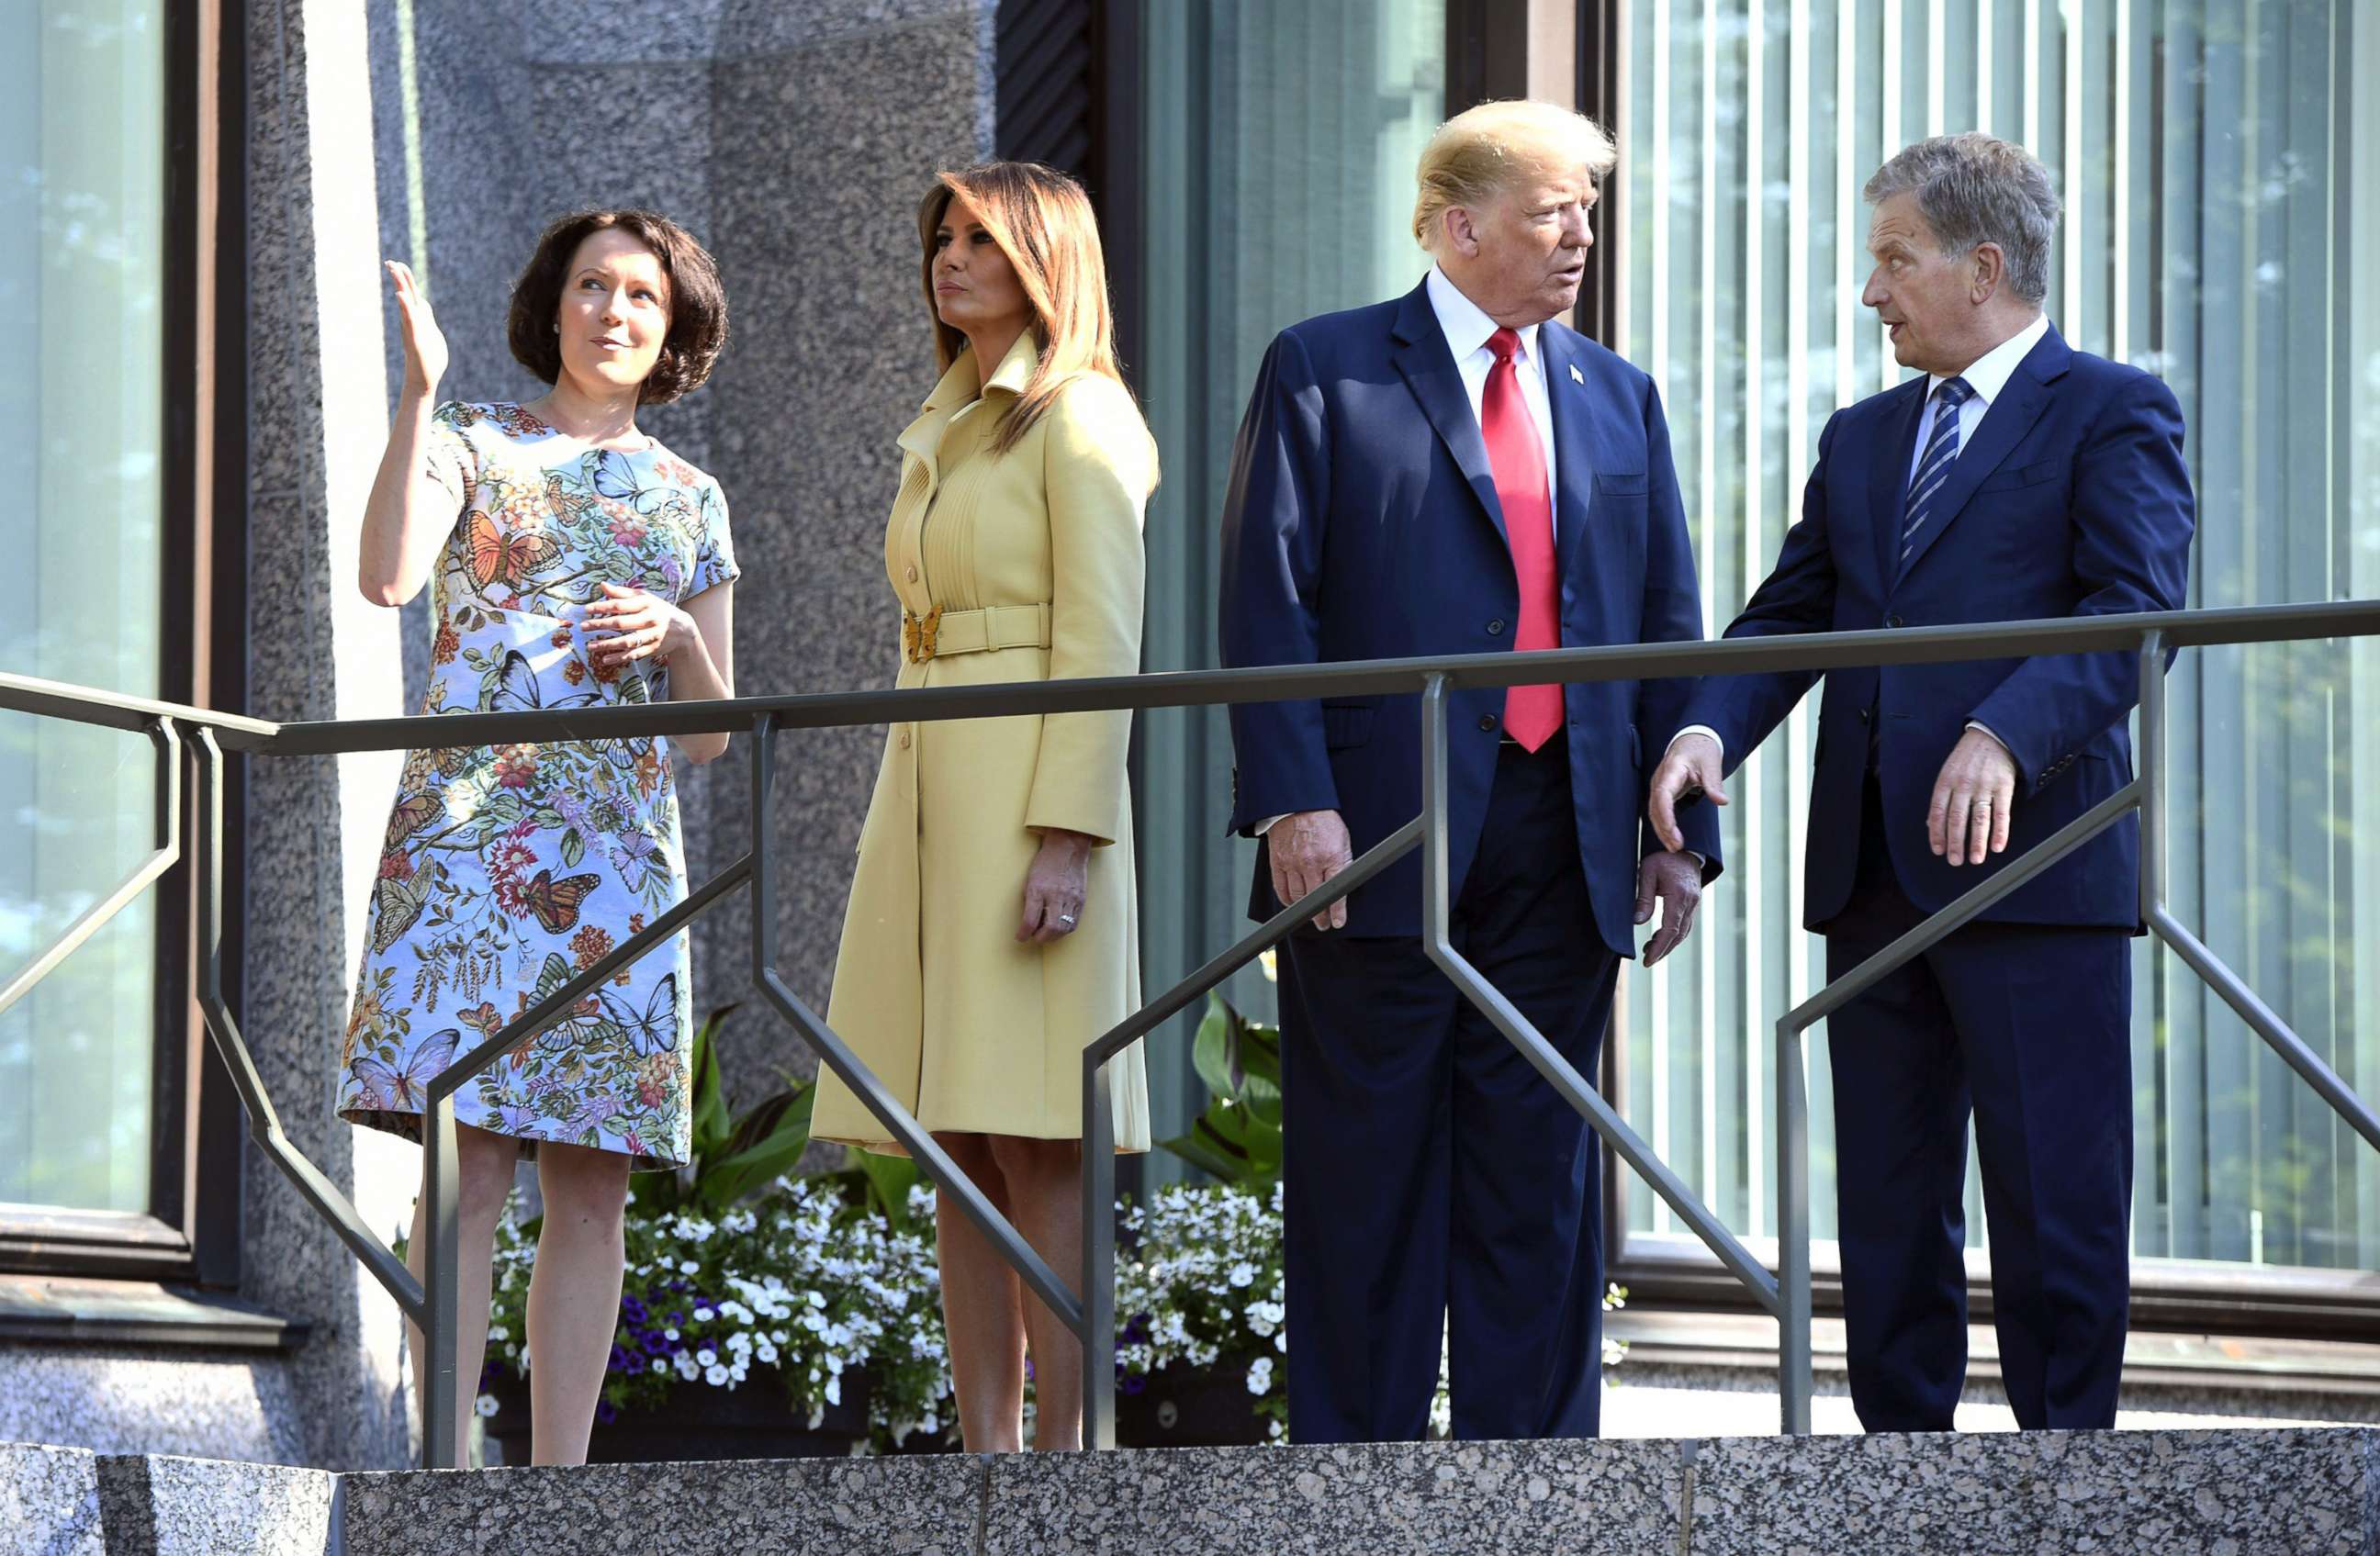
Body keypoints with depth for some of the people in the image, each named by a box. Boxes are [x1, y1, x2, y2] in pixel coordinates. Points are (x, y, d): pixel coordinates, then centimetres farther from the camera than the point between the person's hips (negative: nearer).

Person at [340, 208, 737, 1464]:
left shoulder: (690, 501, 19)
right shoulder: (472, 449, 10)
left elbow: (711, 735, 17)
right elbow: (386, 574, -12)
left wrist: (677, 634, -3)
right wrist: (418, 391, -15)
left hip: (618, 845, 4)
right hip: (470, 829, -4)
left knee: (592, 1186, -2)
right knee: (468, 1162, -13)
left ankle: (561, 1479, -1)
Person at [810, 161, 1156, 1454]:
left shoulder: (1078, 419, -6)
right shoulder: (943, 430, 20)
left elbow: (1102, 644, -13)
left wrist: (1066, 837, -21)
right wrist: (904, 828, 20)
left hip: (1029, 787, -9)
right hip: (928, 789, 9)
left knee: (1033, 1146, -11)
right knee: (956, 1150, 5)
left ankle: (1062, 1458, -11)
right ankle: (984, 1455, 6)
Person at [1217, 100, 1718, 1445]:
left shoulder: (1618, 399, 16)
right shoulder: (1326, 372, 2)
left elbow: (1669, 626, 15)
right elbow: (1269, 602, -4)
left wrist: (1682, 826, 6)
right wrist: (1295, 803, -14)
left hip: (1565, 847, 4)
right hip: (1382, 833, -4)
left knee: (1540, 1174, 5)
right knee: (1369, 1172, 0)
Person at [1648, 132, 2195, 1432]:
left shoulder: (2111, 412, 0)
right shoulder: (1860, 441, 22)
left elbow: (2138, 606, -13)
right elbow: (1790, 616, 17)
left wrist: (2006, 735, -27)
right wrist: (1712, 728, -4)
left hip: (2029, 865, -7)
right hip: (1875, 879, 7)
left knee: (2055, 1203, -5)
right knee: (1888, 1210, 9)